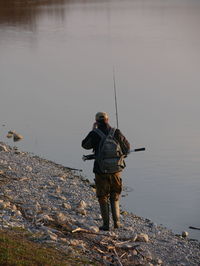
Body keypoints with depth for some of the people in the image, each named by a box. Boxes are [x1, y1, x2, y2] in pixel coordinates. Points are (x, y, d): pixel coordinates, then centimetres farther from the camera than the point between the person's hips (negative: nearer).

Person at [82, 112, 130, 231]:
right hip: (116, 171, 2)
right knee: (115, 197, 18)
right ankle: (117, 222, 10)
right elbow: (127, 147, 9)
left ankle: (106, 224, 8)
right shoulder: (116, 133, -3)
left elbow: (85, 145, 9)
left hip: (101, 171, -2)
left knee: (103, 198, 10)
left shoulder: (94, 134, -10)